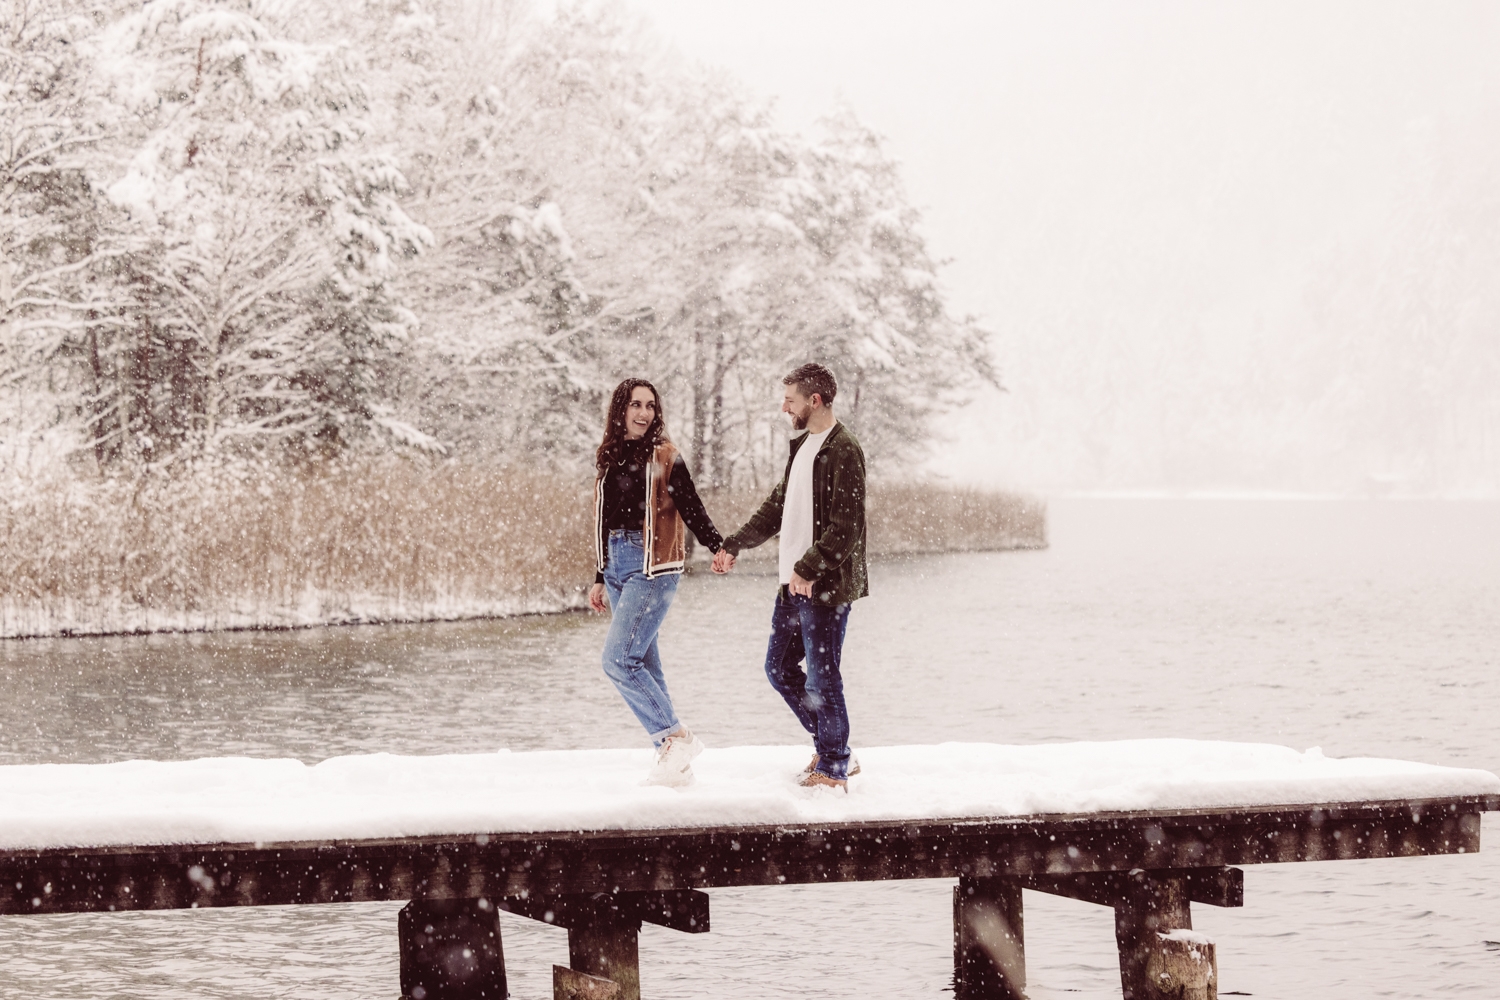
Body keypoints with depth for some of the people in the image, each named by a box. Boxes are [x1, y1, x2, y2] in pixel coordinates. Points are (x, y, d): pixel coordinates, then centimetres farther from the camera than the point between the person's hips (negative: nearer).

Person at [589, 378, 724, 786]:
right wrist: (600, 579, 23)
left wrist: (718, 548, -25)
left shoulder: (664, 456, -4)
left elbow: (691, 509, -9)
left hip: (652, 567, -7)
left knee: (618, 660, -15)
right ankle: (673, 758, 10)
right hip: (618, 566, 7)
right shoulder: (611, 458, 14)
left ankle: (678, 738, -8)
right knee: (643, 665, 5)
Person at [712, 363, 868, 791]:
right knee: (780, 667, 14)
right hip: (794, 582, 10)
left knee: (822, 676, -3)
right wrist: (734, 545, 22)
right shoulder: (802, 446, 16)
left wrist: (810, 568, -25)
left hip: (825, 587, -10)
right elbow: (777, 508, 25)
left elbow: (845, 527, -20)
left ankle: (832, 768, 10)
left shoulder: (843, 452, -14)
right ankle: (833, 749, 25)